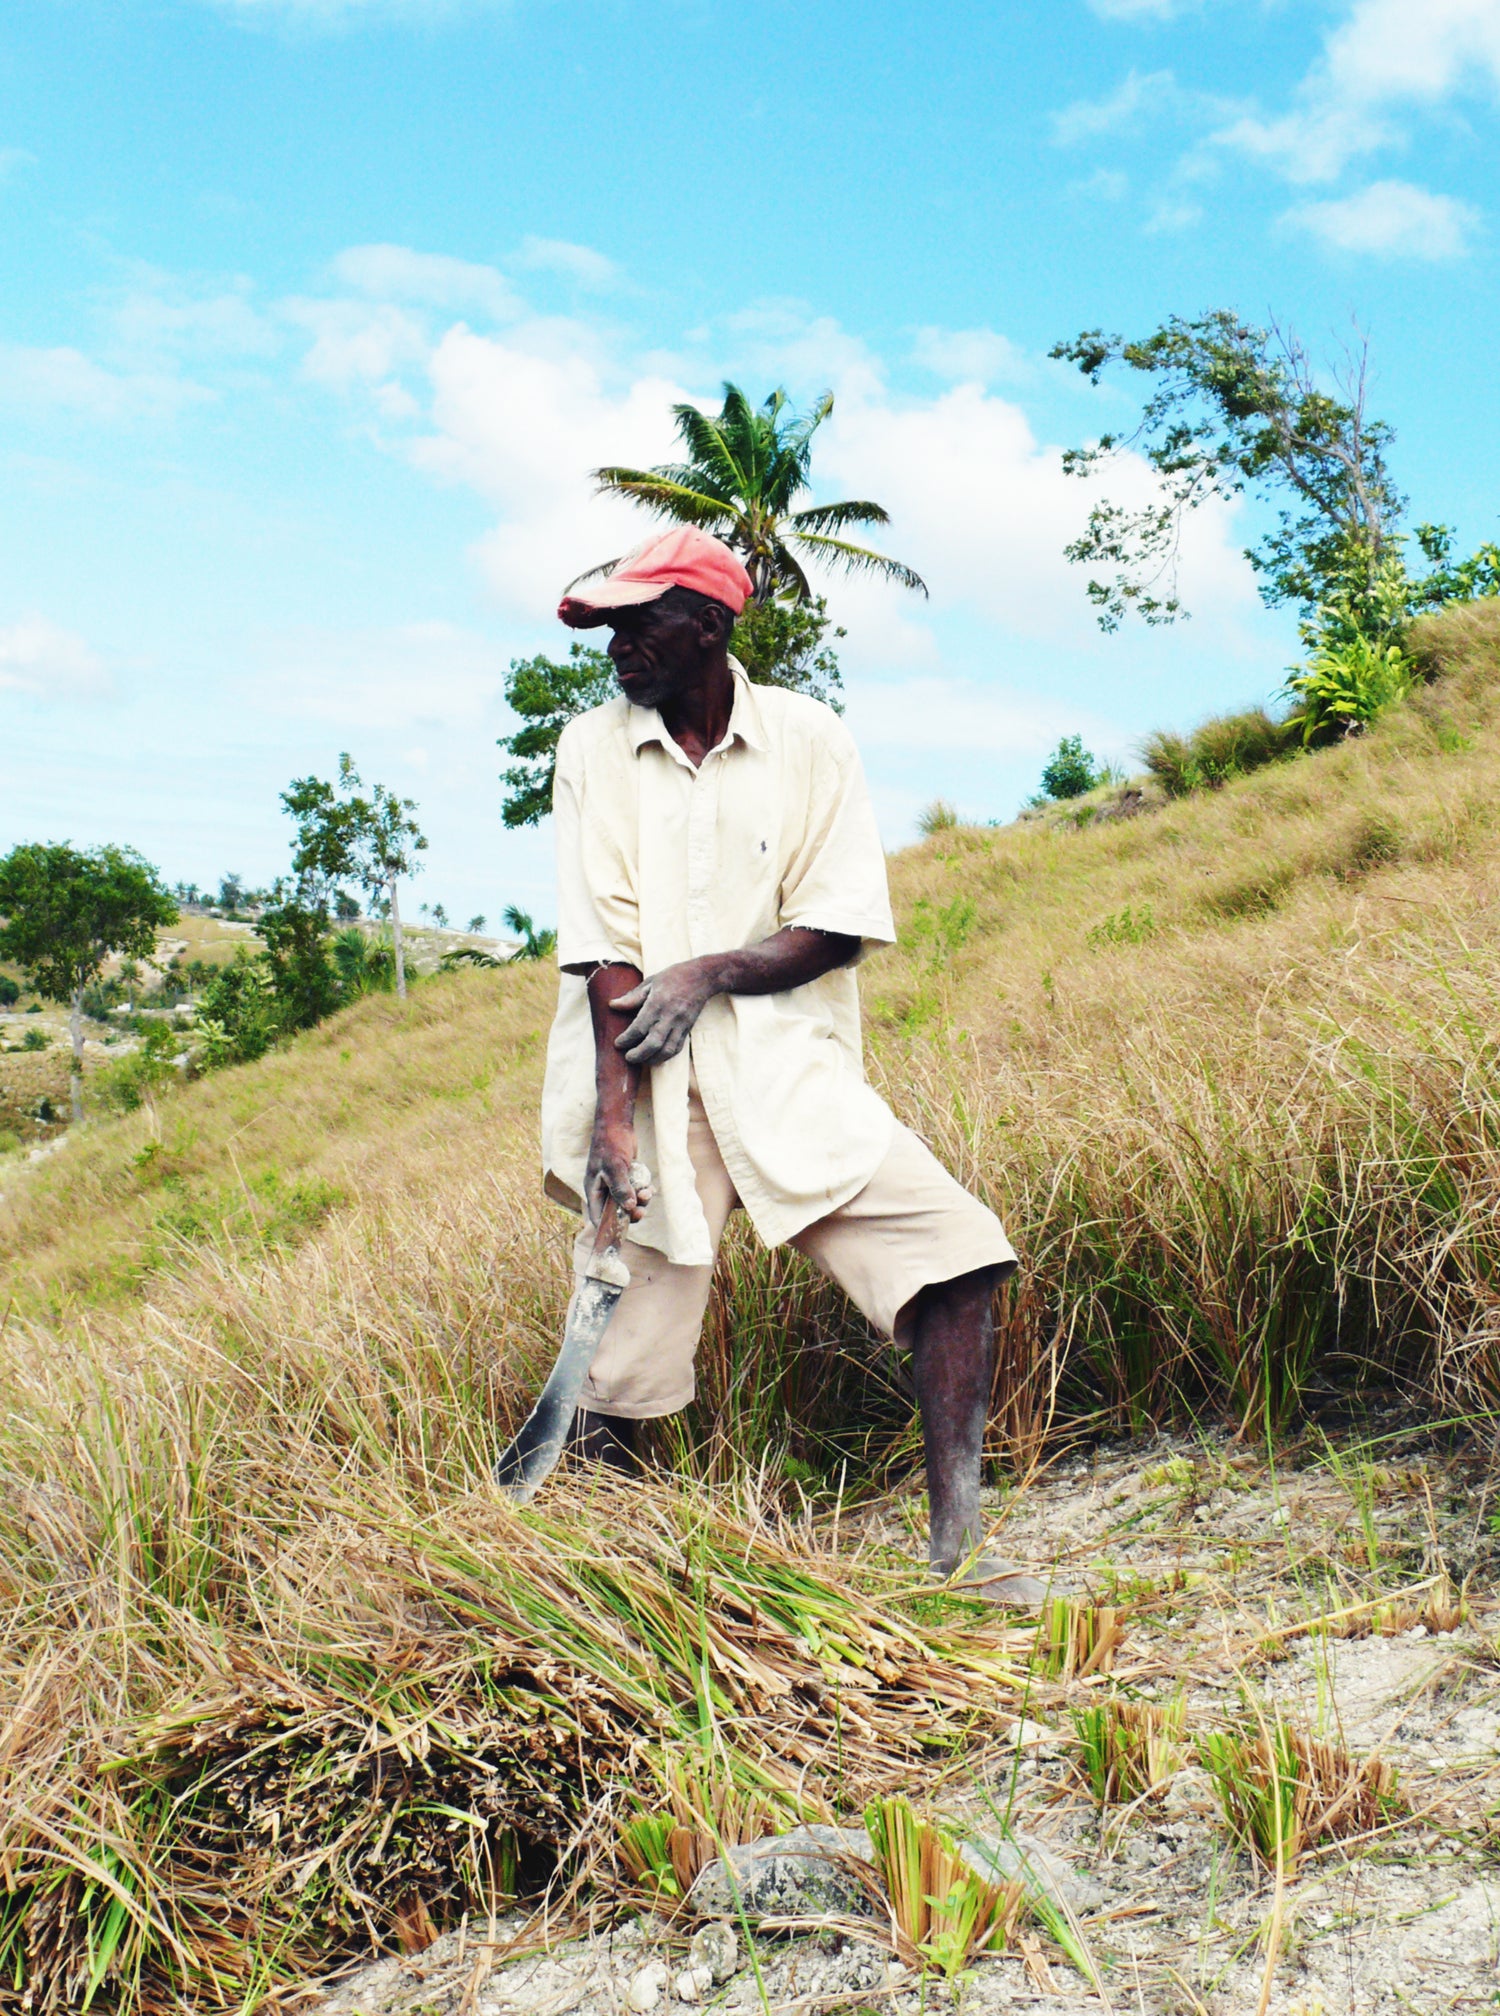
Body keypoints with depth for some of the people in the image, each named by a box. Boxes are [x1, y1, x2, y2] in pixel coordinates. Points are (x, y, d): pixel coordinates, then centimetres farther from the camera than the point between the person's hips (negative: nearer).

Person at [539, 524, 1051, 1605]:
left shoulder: (808, 737, 4)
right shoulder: (594, 746, 4)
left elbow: (842, 929, -1)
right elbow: (603, 949, -6)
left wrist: (710, 970, -15)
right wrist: (613, 1118, -16)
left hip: (788, 1069, 1)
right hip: (650, 1080, -1)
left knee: (956, 1245, -14)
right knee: (624, 1374, -8)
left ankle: (957, 1544, -5)